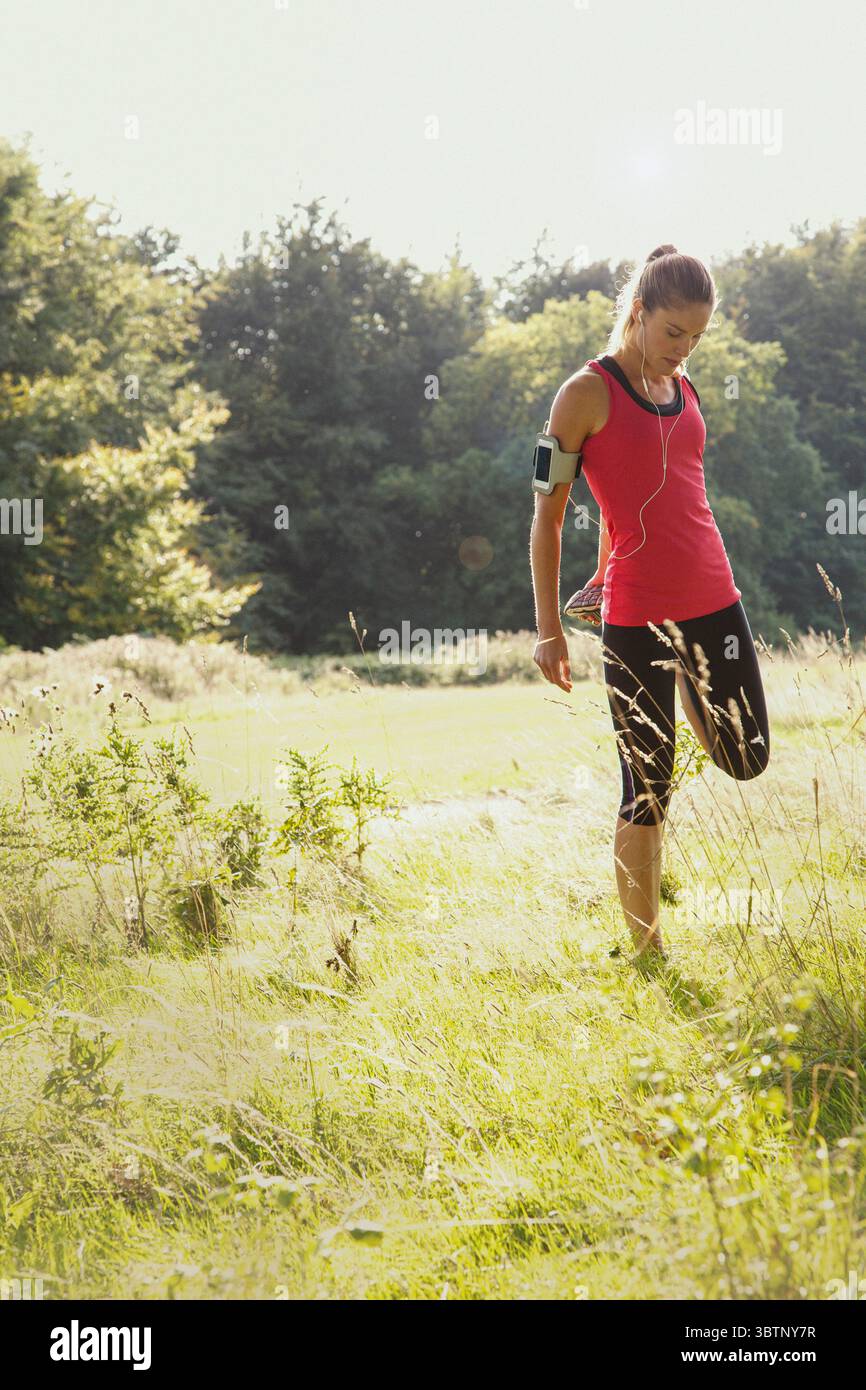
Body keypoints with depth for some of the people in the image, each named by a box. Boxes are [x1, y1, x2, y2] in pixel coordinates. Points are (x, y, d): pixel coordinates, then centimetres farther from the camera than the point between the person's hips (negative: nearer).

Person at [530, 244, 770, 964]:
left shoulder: (684, 389, 11)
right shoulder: (588, 393, -7)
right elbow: (548, 515, -5)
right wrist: (549, 627, -6)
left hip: (713, 598, 6)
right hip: (638, 614, -6)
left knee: (748, 759, 13)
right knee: (648, 788, 0)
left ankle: (692, 693, 42)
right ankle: (648, 955, 11)